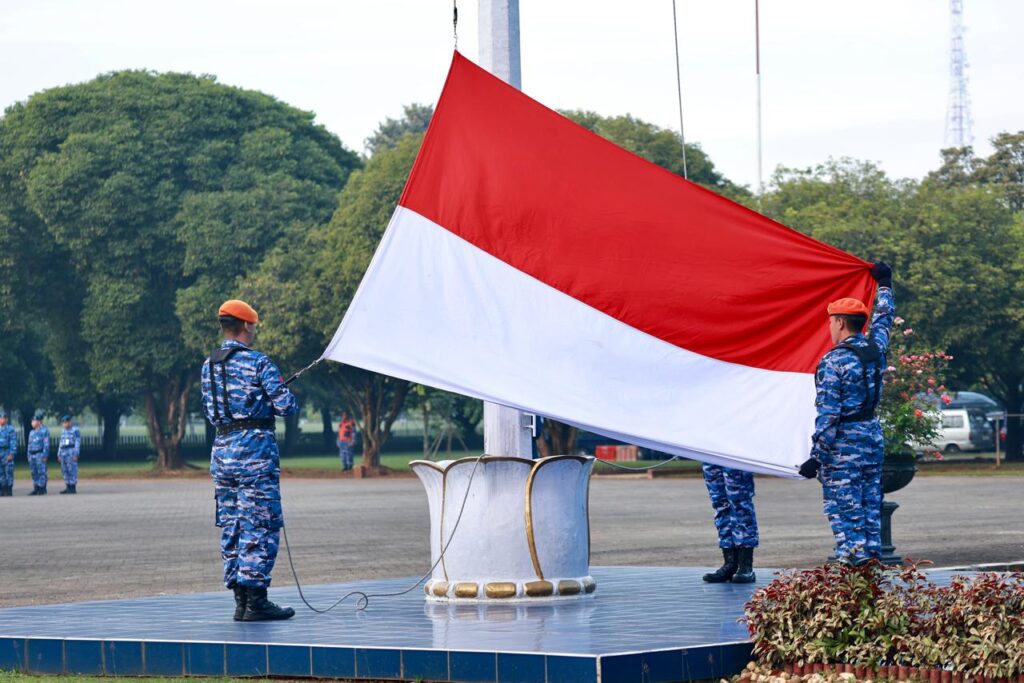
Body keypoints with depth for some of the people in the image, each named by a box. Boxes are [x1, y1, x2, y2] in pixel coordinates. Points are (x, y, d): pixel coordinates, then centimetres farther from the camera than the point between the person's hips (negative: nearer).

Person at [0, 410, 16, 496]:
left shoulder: (11, 430, -2)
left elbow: (13, 443, -6)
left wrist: (11, 454, -14)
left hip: (7, 454, -5)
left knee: (8, 472, -5)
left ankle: (9, 491, -4)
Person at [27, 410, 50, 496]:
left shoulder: (44, 431, -4)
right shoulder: (32, 432, 18)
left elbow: (46, 444, -9)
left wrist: (45, 456, -16)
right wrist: (29, 456, 15)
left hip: (40, 454, -7)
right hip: (32, 455, 7)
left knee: (41, 472, -8)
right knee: (34, 473, 6)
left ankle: (42, 489, -7)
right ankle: (36, 489, 9)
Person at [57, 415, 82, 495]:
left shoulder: (75, 430, -6)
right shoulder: (63, 431, 16)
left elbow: (77, 443, -10)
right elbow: (61, 443, 18)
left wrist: (76, 455, -18)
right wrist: (59, 454, 13)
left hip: (72, 452, -7)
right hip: (64, 453, 7)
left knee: (72, 470, -9)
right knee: (65, 470, 5)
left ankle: (73, 488, -7)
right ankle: (68, 488, 9)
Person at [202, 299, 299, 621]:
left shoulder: (209, 366, 11)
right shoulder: (258, 362, -10)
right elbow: (286, 406, -12)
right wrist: (282, 400, 12)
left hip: (221, 450, 7)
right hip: (255, 449, -7)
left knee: (231, 526, 9)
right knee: (260, 525, -4)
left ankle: (240, 600, 10)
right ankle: (255, 599, -7)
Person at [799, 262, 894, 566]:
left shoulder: (833, 362, -15)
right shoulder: (876, 348, 4)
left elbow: (828, 415, -17)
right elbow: (884, 319, 27)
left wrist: (816, 456, -14)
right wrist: (884, 285, 44)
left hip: (843, 444, -7)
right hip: (873, 438, 7)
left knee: (844, 509, -5)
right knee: (871, 508, 11)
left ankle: (852, 561, -9)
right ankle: (871, 560, 12)